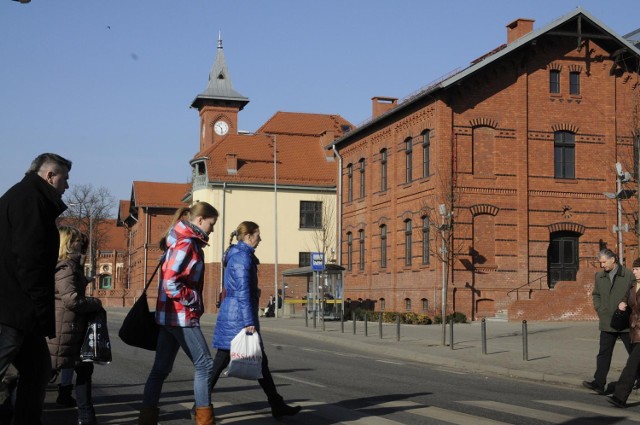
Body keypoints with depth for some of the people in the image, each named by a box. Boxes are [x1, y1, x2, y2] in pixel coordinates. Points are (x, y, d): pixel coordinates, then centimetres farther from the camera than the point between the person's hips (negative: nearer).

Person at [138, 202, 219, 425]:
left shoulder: (187, 242, 14)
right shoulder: (186, 244, -15)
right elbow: (171, 283, -23)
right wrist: (193, 300, -13)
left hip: (170, 316, 10)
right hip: (181, 316, -10)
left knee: (161, 368, 10)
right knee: (204, 364, -3)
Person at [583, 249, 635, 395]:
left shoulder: (628, 275, -5)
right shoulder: (599, 276, 9)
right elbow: (596, 295, 18)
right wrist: (600, 311, 6)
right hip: (607, 323, 4)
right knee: (604, 353, -1)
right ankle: (599, 383, -4)